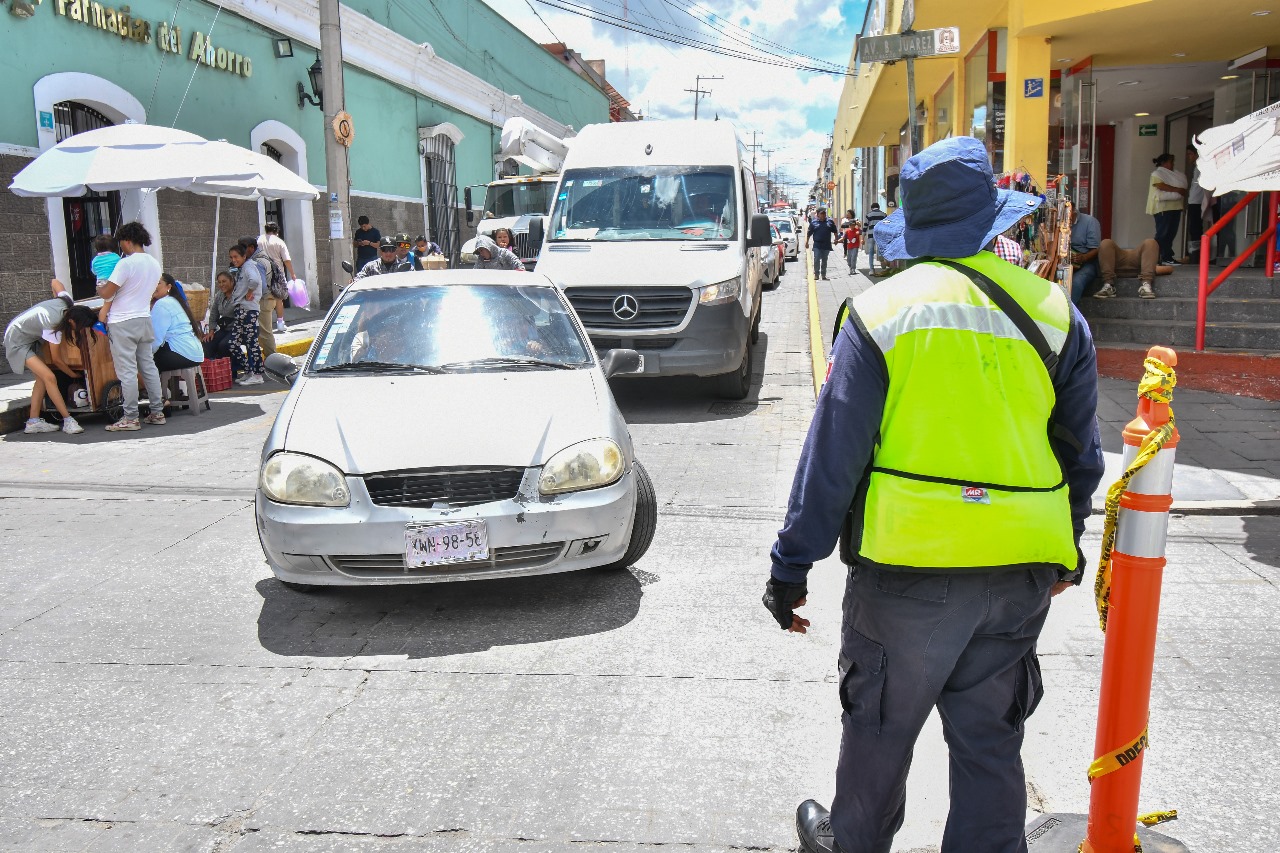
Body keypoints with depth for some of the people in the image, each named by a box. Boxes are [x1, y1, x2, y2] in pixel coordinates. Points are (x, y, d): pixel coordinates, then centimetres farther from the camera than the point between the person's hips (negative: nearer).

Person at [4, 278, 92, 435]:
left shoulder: (66, 301, -17)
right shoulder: (53, 325, -34)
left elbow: (55, 282, 7)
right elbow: (57, 360, -18)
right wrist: (74, 375, -6)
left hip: (30, 338, 9)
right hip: (18, 340, -9)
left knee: (42, 378, 2)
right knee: (49, 377, -18)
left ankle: (33, 422, 6)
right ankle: (68, 421, -18)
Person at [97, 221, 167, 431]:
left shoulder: (126, 264, -16)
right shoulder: (155, 264, 9)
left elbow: (107, 293, -16)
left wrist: (98, 288, 8)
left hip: (123, 323, -7)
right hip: (144, 319, 7)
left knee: (127, 371, -4)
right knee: (148, 366, 12)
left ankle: (130, 418, -1)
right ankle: (157, 412, 15)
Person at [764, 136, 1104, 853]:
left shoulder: (880, 313, -7)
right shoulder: (1057, 315, 4)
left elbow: (832, 456, -9)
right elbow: (1081, 455, 11)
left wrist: (792, 566, -3)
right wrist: (1067, 548, 25)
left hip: (908, 564, -3)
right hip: (1023, 570, 3)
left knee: (880, 727, 17)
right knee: (991, 739, 17)